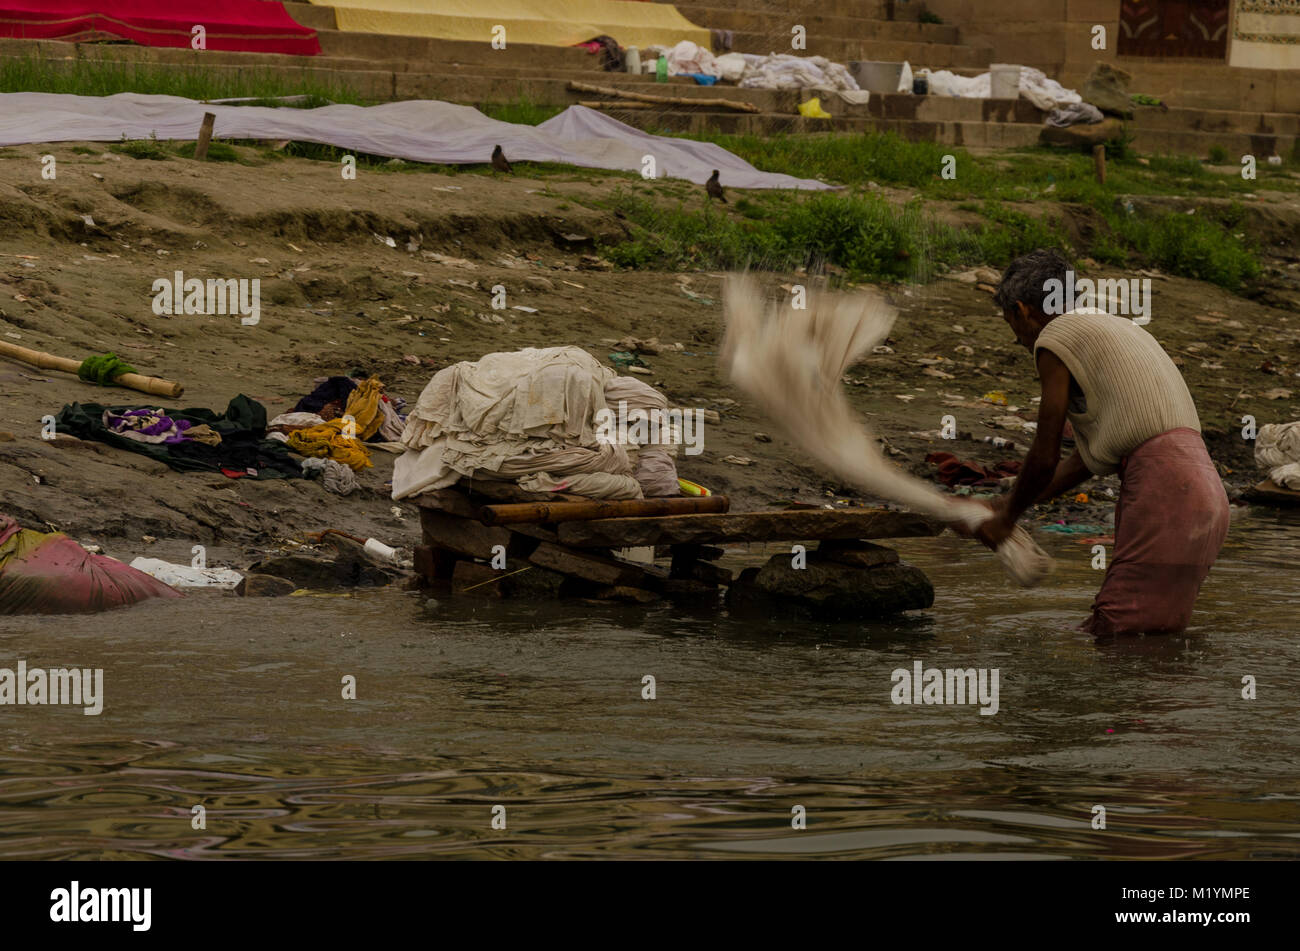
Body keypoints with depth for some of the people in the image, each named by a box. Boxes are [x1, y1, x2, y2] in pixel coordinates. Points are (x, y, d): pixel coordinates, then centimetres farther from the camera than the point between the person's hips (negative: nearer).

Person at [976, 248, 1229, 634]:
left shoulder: (1055, 338, 1)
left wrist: (1008, 515, 19)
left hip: (1161, 488, -9)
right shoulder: (1120, 328, 29)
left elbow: (1044, 458, 2)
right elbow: (1084, 460, 29)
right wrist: (1001, 507, 33)